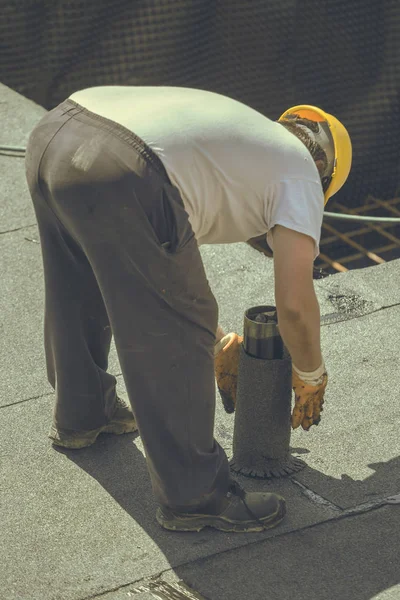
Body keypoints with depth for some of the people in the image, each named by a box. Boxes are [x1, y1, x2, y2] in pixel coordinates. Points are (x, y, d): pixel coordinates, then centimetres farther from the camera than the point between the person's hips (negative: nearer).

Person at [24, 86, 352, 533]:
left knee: (79, 294, 32)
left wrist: (218, 343, 50)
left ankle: (81, 413, 54)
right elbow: (295, 304, 6)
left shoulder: (245, 135, 37)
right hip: (119, 174, -9)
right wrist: (311, 377, 25)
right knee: (172, 341, 6)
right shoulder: (300, 172, 15)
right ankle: (191, 496, 17)